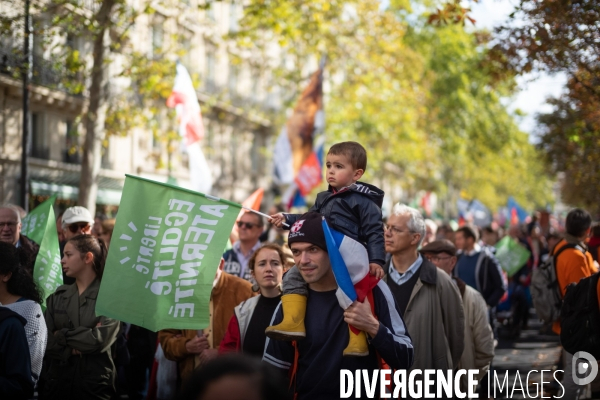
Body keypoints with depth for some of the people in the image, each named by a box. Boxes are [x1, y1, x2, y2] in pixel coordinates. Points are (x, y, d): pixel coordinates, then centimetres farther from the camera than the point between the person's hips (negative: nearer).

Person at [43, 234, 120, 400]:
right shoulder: (58, 296, 8)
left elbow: (101, 340, -17)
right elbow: (45, 341, -1)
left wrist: (63, 335, -7)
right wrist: (74, 348, -15)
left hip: (95, 383, -4)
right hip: (57, 380, 4)